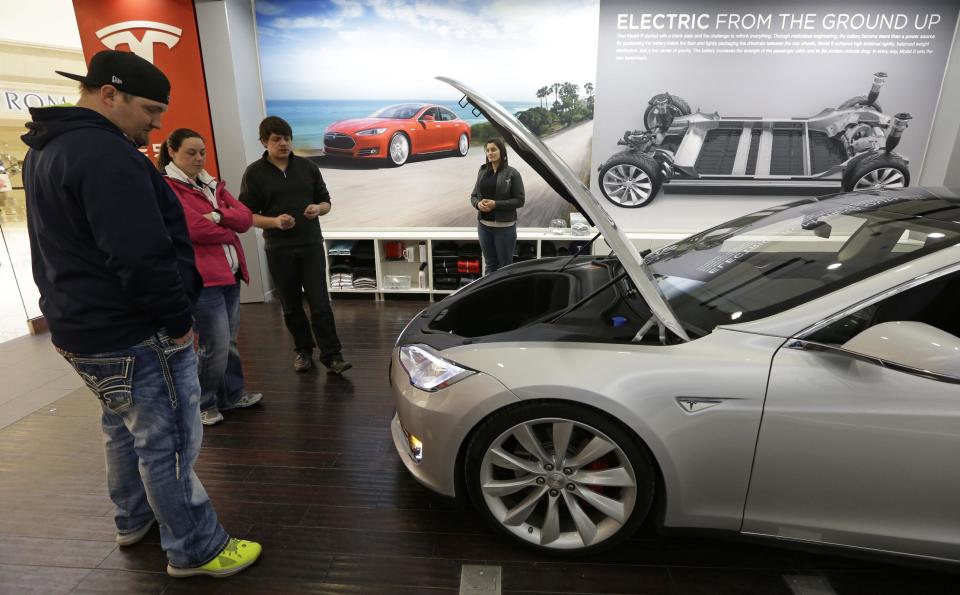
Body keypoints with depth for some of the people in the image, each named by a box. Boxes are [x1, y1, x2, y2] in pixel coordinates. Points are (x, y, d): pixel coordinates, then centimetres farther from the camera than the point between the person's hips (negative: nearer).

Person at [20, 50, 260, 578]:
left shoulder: (45, 152, 14)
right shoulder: (105, 153, -20)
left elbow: (71, 247, 18)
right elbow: (142, 257, -26)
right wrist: (178, 321, -15)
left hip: (80, 327, 11)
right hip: (133, 336, -11)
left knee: (123, 426, 24)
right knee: (169, 442, 0)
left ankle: (134, 519, 43)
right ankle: (195, 551, 15)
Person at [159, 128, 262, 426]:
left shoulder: (213, 185, 18)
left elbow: (245, 218, 6)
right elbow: (196, 229, -17)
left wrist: (218, 216, -12)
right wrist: (229, 232, -2)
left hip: (230, 274, 7)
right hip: (201, 278, -7)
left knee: (229, 341, 14)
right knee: (216, 345, -4)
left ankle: (233, 395, 26)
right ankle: (203, 404, 15)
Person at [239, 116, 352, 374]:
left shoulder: (307, 166, 6)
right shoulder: (254, 173, 0)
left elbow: (326, 201, 12)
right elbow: (246, 214, 0)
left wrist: (318, 209, -12)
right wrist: (274, 221, -19)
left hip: (311, 245, 0)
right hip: (278, 250, 0)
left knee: (320, 303, -4)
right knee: (291, 306, 10)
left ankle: (331, 355, 1)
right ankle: (303, 350, 27)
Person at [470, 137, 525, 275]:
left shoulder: (512, 173, -7)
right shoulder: (482, 171, 7)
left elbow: (519, 200, -9)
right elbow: (473, 195, 11)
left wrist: (496, 204, -18)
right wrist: (478, 204, -12)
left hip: (504, 226, -4)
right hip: (484, 225, 4)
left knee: (505, 265, 5)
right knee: (489, 264, 13)